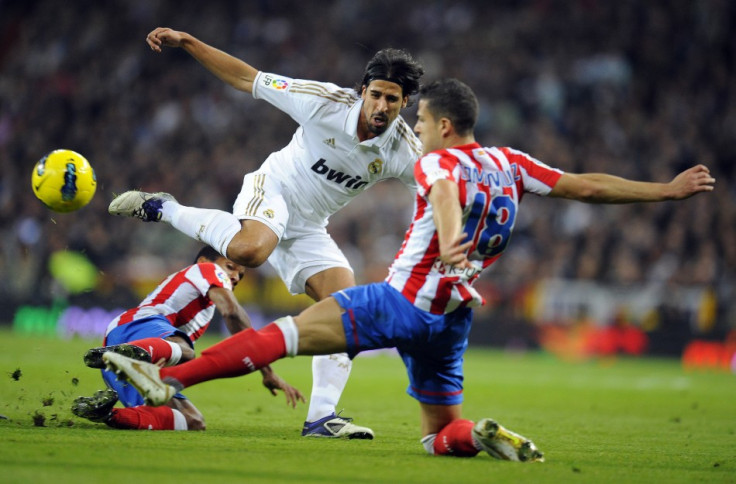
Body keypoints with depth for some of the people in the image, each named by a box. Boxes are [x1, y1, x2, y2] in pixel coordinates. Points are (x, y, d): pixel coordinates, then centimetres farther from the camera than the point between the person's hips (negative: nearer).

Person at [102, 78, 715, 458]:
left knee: (285, 332, -14)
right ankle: (483, 435, -16)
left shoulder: (438, 163, -6)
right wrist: (668, 190, 25)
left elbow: (445, 194, -30)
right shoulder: (509, 164, 12)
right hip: (452, 318, 7)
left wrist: (449, 242, -53)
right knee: (441, 436, 17)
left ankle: (168, 379, -24)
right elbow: (588, 185, 15)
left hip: (403, 301, -7)